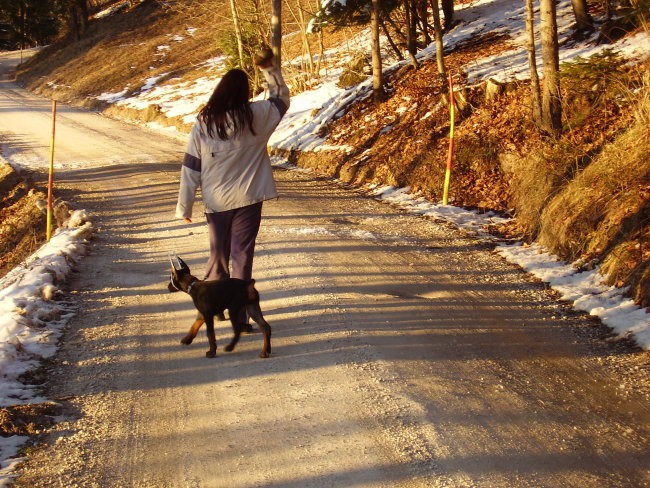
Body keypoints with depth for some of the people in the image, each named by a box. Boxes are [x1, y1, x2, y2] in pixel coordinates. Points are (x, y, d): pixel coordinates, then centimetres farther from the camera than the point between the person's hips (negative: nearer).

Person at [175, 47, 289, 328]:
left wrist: (184, 206, 3)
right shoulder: (255, 117, -7)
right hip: (247, 199, -2)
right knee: (241, 257, 2)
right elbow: (281, 97, 12)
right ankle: (239, 317, 3)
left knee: (218, 255, 18)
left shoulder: (202, 123, -3)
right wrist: (270, 68, 14)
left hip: (216, 201, 2)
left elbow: (191, 167, -2)